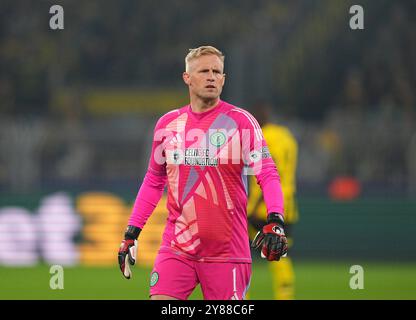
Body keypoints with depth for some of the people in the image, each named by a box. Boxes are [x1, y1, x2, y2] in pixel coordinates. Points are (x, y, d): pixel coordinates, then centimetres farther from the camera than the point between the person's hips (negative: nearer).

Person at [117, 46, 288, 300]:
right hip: (176, 248, 3)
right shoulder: (168, 124, 9)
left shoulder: (241, 121, -2)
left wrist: (275, 222, -23)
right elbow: (154, 181, 19)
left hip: (228, 249, -3)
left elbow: (268, 174, -6)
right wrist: (131, 232, 15)